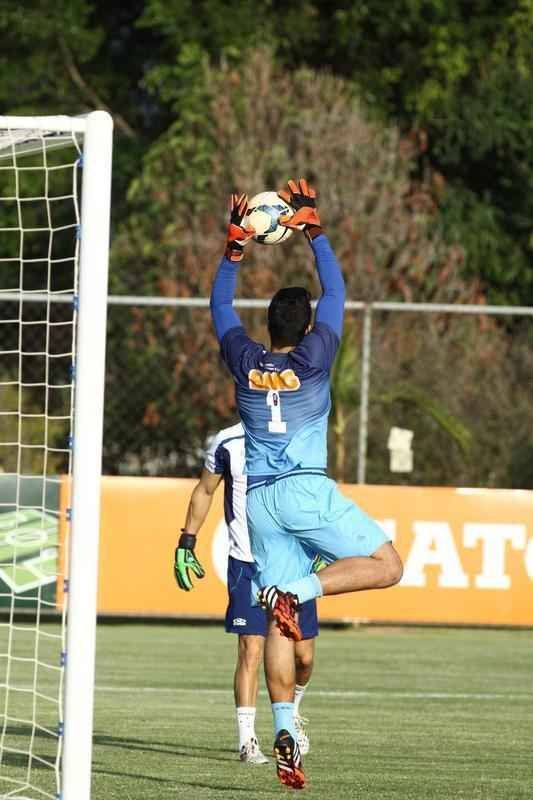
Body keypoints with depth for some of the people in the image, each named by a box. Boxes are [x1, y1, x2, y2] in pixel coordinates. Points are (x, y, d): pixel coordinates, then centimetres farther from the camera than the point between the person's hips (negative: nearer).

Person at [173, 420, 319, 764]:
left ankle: (292, 711, 37)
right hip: (247, 564, -2)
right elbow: (205, 491, 10)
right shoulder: (228, 444, -4)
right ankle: (247, 740, -7)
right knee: (251, 651, -11)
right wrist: (186, 542, 8)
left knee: (303, 656, 6)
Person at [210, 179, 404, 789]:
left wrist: (235, 245, 26)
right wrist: (312, 230, 16)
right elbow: (335, 291, 10)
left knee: (278, 624, 1)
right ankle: (299, 589, -19)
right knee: (386, 565, 2)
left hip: (259, 501, 4)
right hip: (306, 490, -4)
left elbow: (220, 304, 23)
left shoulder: (244, 362, 7)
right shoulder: (314, 357, -1)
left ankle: (284, 730, -10)